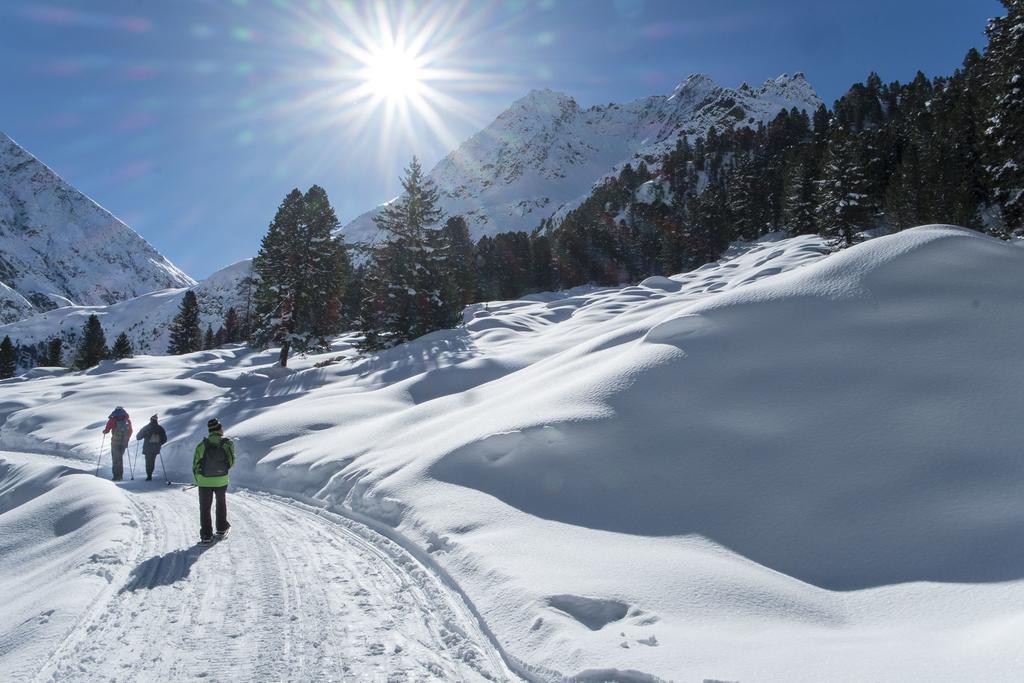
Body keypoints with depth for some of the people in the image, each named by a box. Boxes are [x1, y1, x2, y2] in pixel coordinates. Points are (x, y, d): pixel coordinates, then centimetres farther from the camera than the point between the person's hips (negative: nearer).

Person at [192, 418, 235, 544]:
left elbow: (196, 464, -2)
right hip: (221, 481, 0)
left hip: (204, 481, 0)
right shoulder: (227, 443, -8)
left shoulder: (202, 444, -6)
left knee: (205, 507, 8)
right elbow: (231, 461, -3)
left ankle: (206, 535, 7)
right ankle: (221, 529, 29)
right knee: (221, 504, 22)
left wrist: (198, 479, 13)